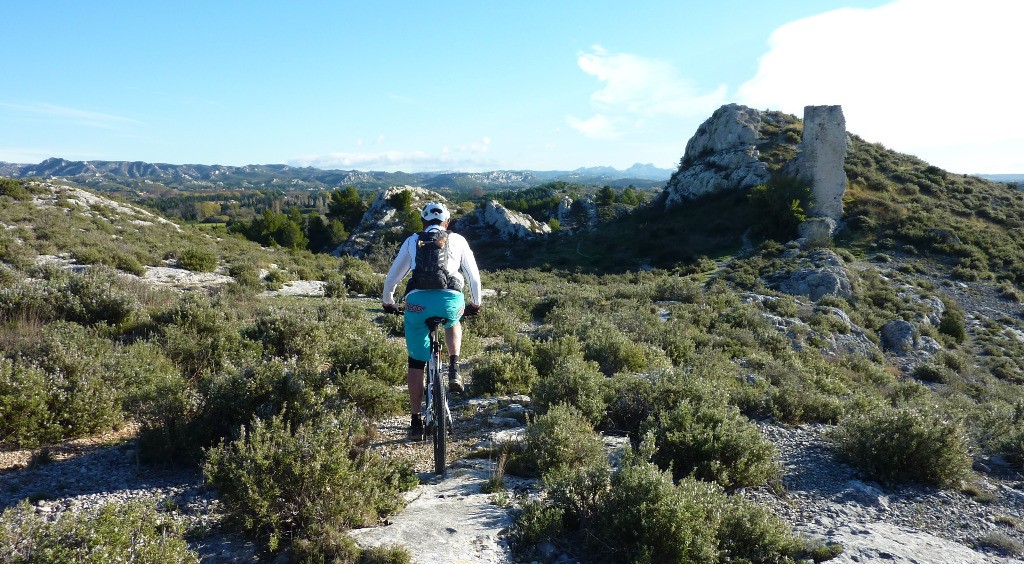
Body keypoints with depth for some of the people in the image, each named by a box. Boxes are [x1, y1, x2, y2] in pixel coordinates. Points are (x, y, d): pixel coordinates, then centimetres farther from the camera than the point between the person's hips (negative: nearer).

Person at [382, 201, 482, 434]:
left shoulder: (412, 241, 22)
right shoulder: (458, 240, 21)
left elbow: (392, 277, 26)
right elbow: (474, 275, 26)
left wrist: (388, 302, 43)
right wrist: (475, 302, 42)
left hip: (417, 301, 0)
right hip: (450, 300, 0)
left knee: (416, 362, 14)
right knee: (452, 322, 37)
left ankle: (416, 420, 18)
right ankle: (453, 370, 18)